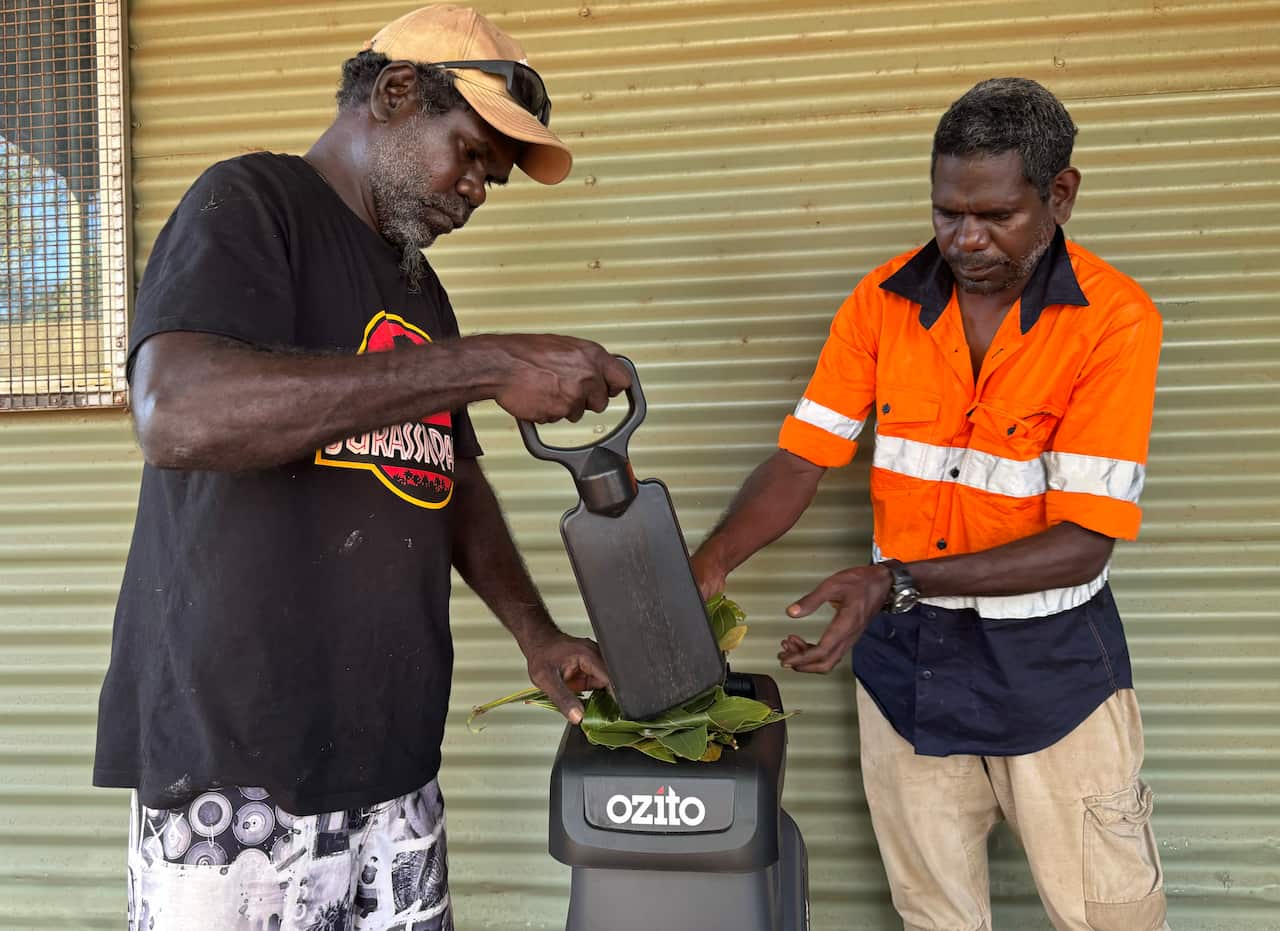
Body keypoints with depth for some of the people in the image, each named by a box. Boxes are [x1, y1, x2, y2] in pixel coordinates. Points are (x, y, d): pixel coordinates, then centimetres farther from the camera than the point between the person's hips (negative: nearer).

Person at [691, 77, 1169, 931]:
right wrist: (711, 563, -23)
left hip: (1051, 665, -2)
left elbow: (1084, 540, -20)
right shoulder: (883, 302, -5)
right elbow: (803, 458, -6)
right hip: (905, 654, 3)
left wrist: (896, 581, -29)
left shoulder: (1115, 317, -15)